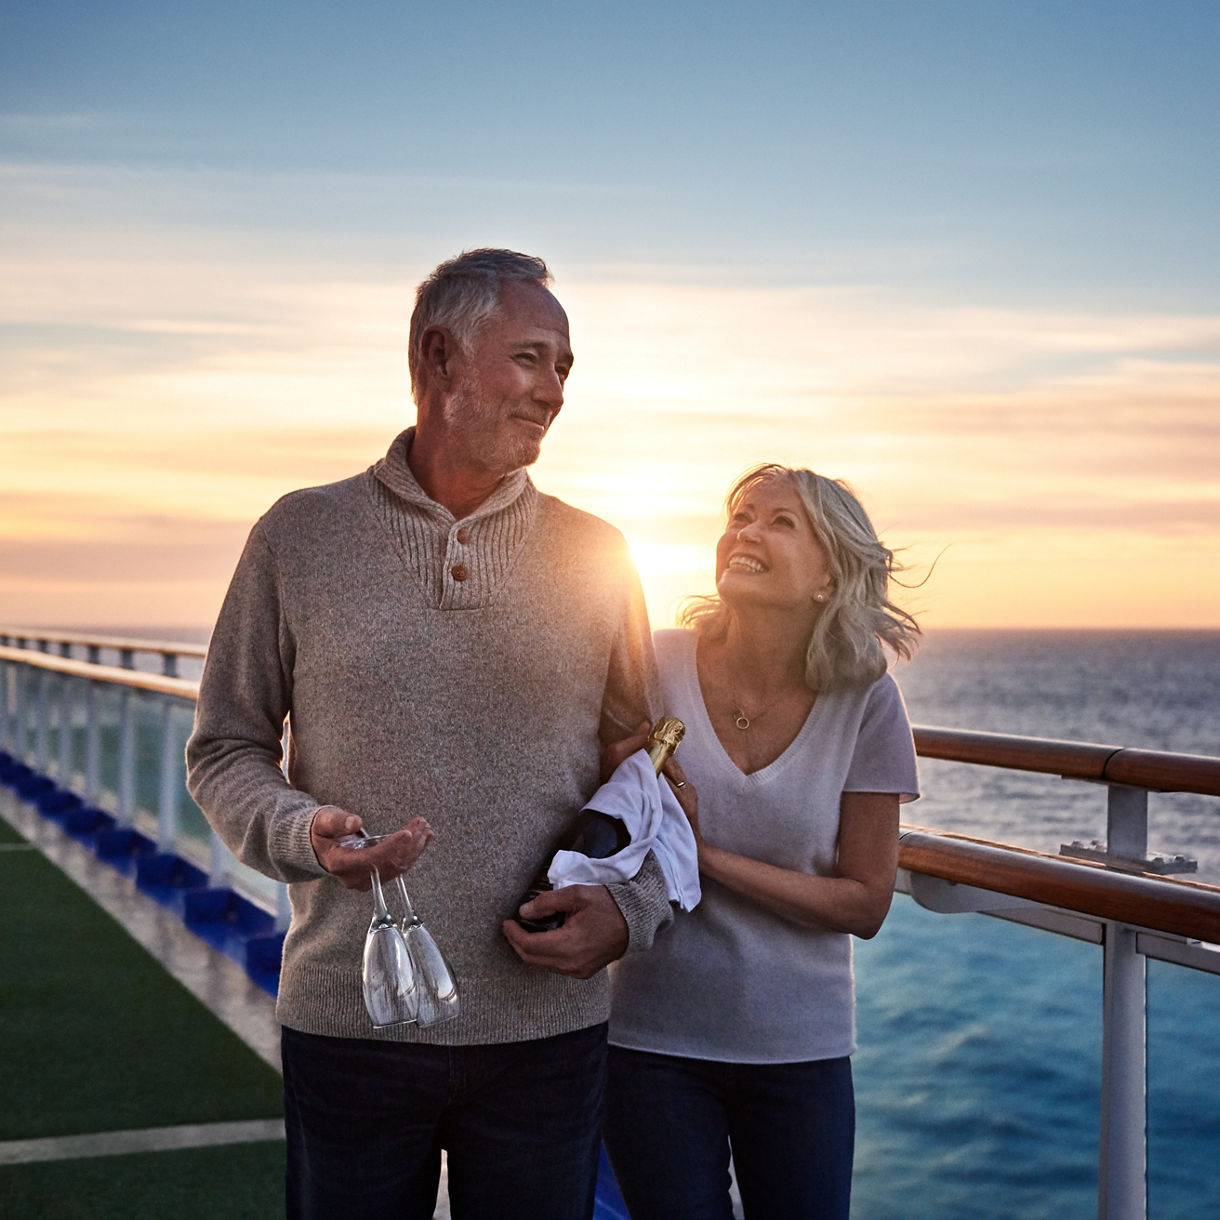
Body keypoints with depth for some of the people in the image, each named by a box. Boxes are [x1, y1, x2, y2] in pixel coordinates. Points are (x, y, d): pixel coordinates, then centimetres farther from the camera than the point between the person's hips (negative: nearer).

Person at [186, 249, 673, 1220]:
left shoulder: (594, 556, 5)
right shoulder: (300, 537, 0)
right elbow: (225, 750, 5)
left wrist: (631, 907, -8)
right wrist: (303, 830, -15)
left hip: (547, 1025, 1)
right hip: (347, 1022, -1)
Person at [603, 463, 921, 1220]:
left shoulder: (864, 702, -9)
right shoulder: (654, 668, -10)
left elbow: (865, 903, -7)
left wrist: (708, 856, -18)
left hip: (800, 1048, 1)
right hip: (653, 1038, 0)